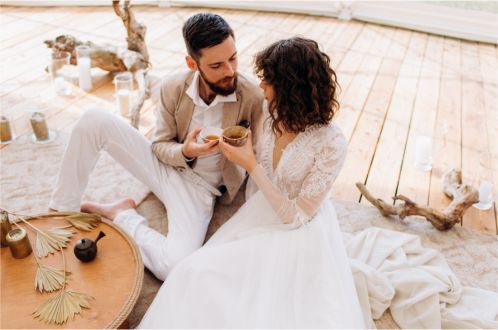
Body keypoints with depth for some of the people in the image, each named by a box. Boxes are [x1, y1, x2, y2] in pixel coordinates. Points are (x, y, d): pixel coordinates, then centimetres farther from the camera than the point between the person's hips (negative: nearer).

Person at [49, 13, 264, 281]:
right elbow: (160, 145, -3)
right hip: (164, 164, 3)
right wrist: (185, 152, -24)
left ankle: (124, 216, -3)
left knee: (177, 267, -31)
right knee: (93, 121, -19)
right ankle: (63, 209, -4)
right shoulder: (173, 89, -10)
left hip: (199, 186, -2)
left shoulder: (253, 97, -18)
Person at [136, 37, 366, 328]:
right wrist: (239, 148, -6)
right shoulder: (274, 113, -5)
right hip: (260, 215, 5)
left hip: (301, 232, -5)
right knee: (195, 273, -16)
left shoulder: (332, 144, -24)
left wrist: (250, 165, -20)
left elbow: (295, 216, -19)